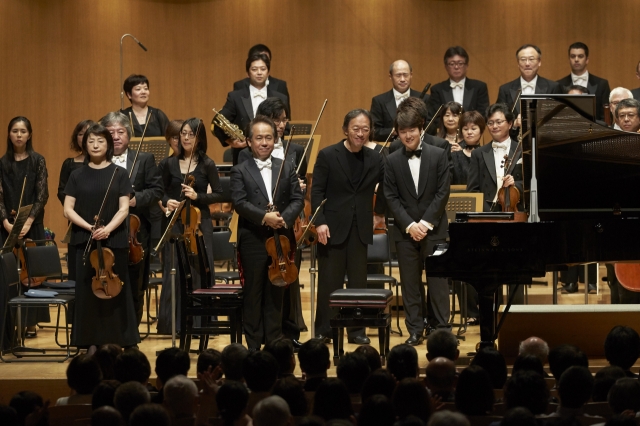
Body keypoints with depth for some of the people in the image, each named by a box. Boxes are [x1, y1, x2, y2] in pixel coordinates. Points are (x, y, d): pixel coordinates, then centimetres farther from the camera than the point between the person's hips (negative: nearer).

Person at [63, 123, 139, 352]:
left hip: (115, 241, -1)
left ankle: (117, 341, 5)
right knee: (88, 290, 1)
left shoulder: (119, 174, 2)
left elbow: (124, 208, -3)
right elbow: (68, 209, 2)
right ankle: (92, 342, 6)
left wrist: (108, 229, -19)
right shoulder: (77, 175, 5)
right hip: (84, 241, 1)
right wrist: (89, 227, -13)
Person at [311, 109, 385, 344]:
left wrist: (380, 213, 15)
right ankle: (323, 331, 9)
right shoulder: (327, 156, -5)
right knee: (329, 281, 2)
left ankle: (356, 330, 14)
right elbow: (317, 191, -7)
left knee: (358, 281, 6)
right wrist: (320, 222, -16)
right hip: (333, 227, -3)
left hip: (361, 228, 3)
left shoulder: (375, 159, 4)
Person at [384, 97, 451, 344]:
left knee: (438, 281, 0)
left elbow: (443, 192, -4)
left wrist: (427, 222, -12)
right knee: (410, 283, 4)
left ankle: (442, 329, 7)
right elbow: (391, 197, 1)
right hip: (405, 231, 2)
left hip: (434, 229, -1)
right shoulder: (392, 161, 4)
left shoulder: (438, 155, 0)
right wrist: (409, 225, -11)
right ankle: (415, 331, 10)